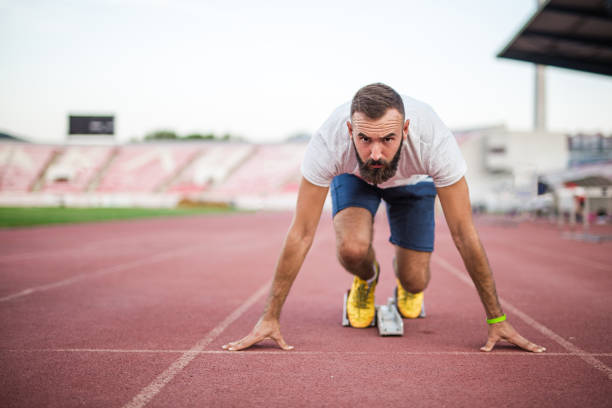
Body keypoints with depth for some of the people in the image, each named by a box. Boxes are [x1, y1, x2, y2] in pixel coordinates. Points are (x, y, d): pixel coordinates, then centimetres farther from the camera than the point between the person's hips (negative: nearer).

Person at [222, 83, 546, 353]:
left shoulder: (435, 141, -41)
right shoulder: (328, 141, -41)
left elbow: (464, 234, -33)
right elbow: (301, 234, -34)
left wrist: (496, 319, -28)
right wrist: (270, 317, -33)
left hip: (412, 181, 0)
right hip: (353, 176, 0)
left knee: (414, 281, -10)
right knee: (352, 249, -29)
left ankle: (407, 284, 29)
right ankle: (366, 278, 9)